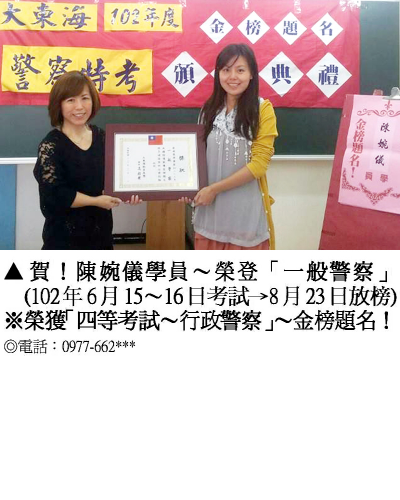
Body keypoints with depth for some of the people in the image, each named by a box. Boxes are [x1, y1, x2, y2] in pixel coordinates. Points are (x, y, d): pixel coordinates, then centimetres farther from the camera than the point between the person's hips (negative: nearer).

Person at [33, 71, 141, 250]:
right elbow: (54, 194, -21)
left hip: (100, 230, 7)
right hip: (65, 235, -6)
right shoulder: (51, 145, -15)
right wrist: (95, 201, -16)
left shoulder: (101, 137, 5)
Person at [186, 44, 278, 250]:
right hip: (211, 207, 4)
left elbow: (259, 163, -12)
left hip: (245, 208, -4)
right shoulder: (210, 109, 9)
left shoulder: (262, 109, -6)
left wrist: (215, 189, -15)